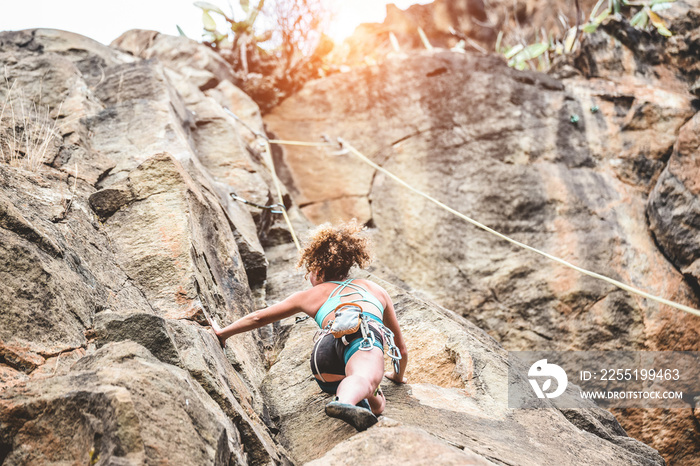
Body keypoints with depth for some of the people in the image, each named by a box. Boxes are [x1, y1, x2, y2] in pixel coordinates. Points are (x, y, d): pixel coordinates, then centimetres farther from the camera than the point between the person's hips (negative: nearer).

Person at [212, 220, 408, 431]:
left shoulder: (312, 295, 37)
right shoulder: (375, 289, 41)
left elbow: (258, 318, 44)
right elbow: (400, 346, 48)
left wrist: (223, 333, 60)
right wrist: (398, 376, 67)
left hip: (328, 344, 1)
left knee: (375, 406, 14)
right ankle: (345, 402, -60)